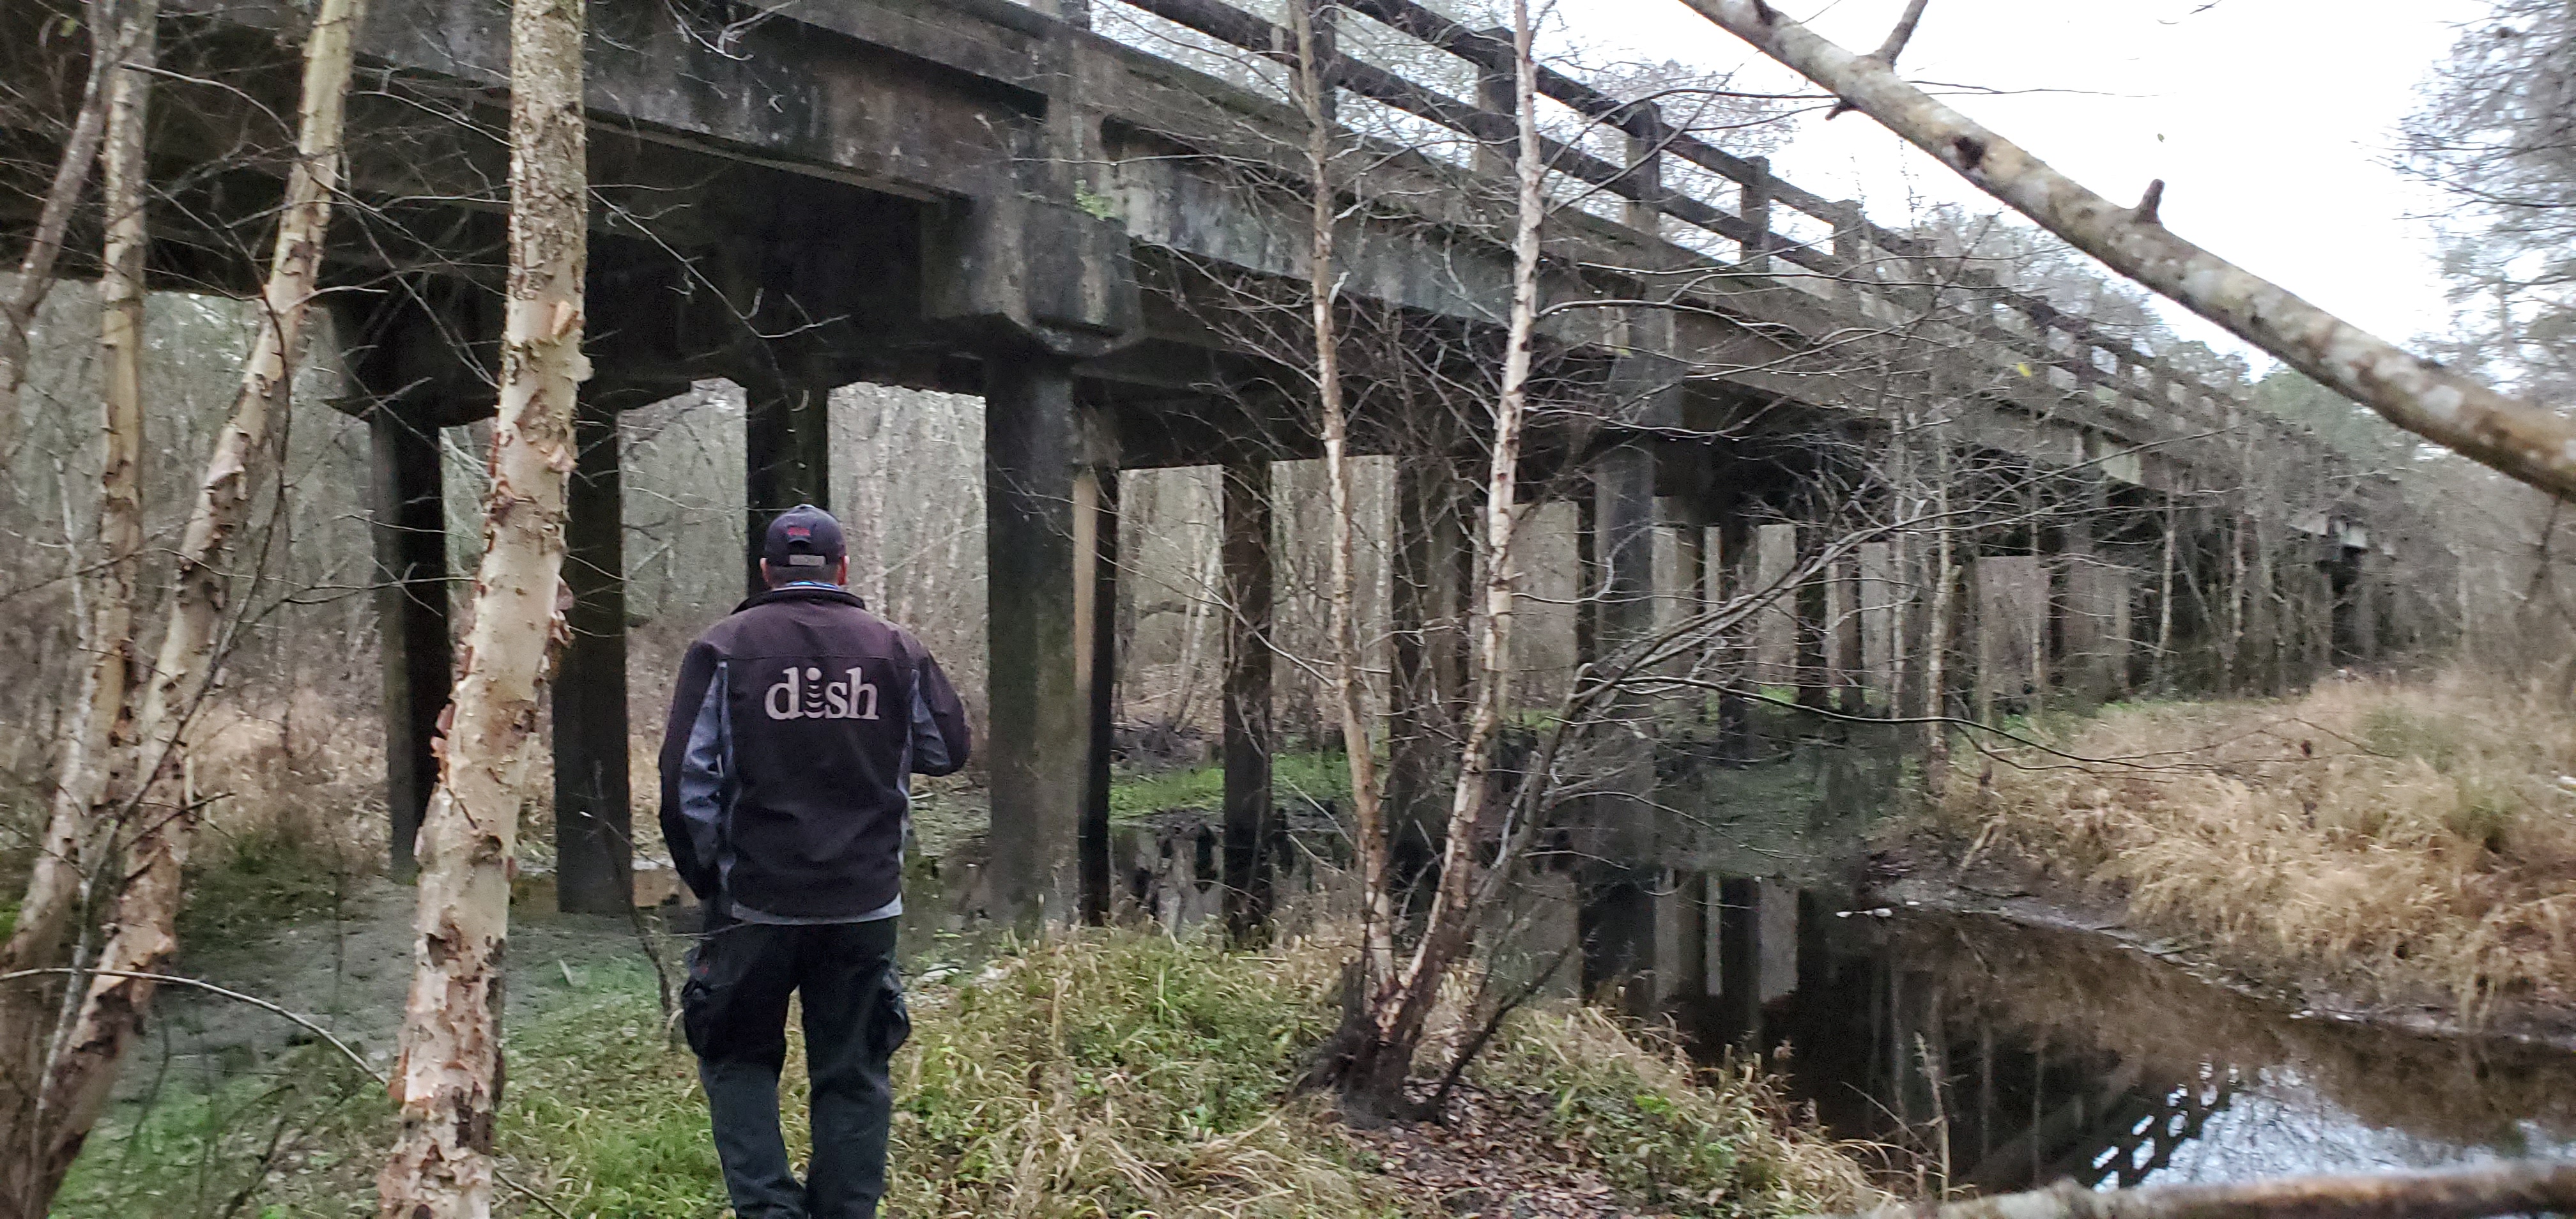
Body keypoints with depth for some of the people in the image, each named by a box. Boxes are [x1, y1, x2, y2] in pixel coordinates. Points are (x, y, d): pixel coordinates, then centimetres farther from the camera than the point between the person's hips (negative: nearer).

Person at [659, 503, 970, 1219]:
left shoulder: (724, 649, -4)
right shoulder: (897, 650, 1)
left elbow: (688, 780, -5)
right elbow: (947, 750, 12)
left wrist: (706, 878, 6)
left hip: (756, 900, -1)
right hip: (867, 905, 2)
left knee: (739, 1058, 16)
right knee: (852, 1073, 12)